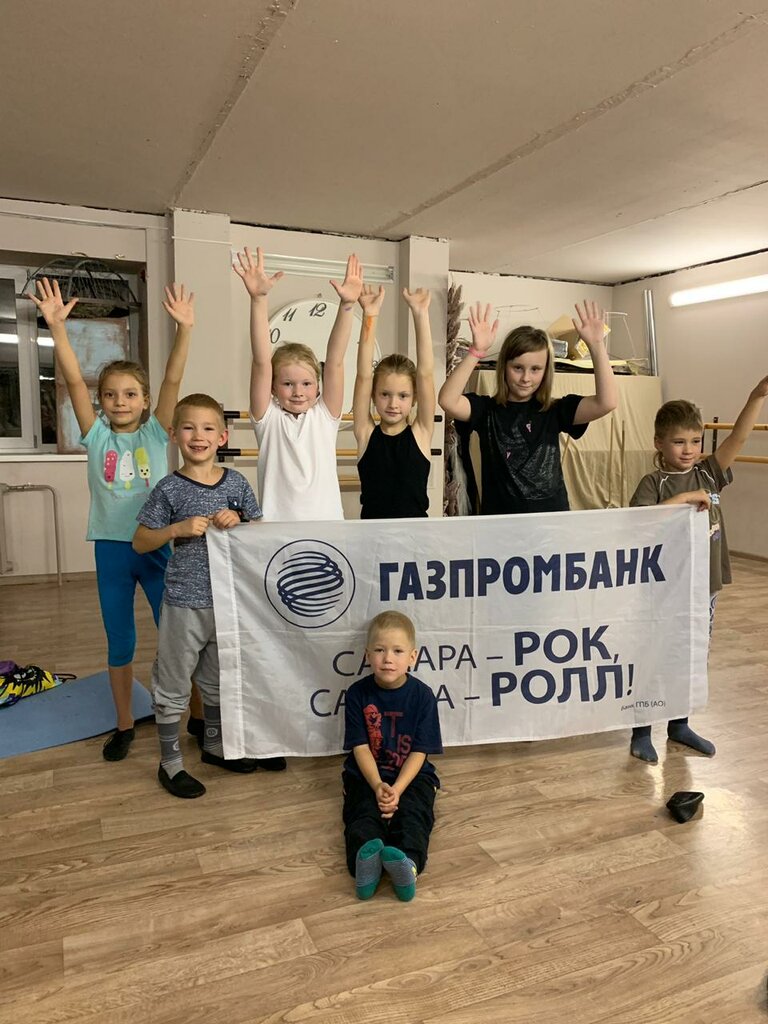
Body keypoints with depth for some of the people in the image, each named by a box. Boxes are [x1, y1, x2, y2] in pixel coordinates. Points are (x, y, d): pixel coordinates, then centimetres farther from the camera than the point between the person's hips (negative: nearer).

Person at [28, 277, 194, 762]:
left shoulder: (155, 433, -2)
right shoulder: (97, 435, 1)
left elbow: (173, 380, -14)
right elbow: (74, 380, -9)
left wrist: (184, 329, -26)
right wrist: (57, 326, -19)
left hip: (156, 544, -1)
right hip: (111, 547, 2)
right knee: (119, 642, 12)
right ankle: (125, 724, 28)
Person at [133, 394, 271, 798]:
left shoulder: (236, 483, -1)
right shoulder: (169, 488, -9)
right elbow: (140, 542, -4)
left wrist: (238, 521, -13)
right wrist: (180, 528, -19)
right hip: (184, 601, -3)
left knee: (218, 680, 20)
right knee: (173, 685, 8)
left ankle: (214, 745, 40)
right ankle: (170, 762, 25)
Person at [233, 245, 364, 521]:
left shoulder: (324, 416, 7)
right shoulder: (269, 419, 3)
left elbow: (335, 361, -3)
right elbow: (261, 361, -8)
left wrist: (347, 305, -12)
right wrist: (258, 299, -17)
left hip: (327, 524, 2)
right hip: (277, 530, -1)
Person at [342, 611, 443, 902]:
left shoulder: (422, 695, -8)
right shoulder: (358, 693, -6)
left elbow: (419, 752, -8)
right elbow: (360, 748, -7)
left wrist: (397, 789, -22)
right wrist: (378, 786, -23)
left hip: (412, 775, 0)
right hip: (367, 775, 0)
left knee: (413, 813, -29)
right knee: (365, 813, -28)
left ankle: (408, 863, -52)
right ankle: (365, 863, -53)